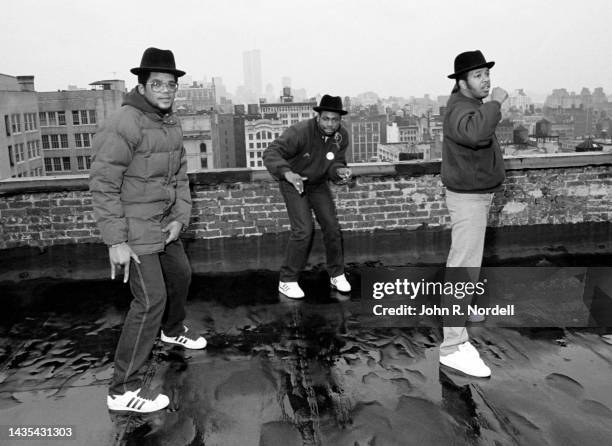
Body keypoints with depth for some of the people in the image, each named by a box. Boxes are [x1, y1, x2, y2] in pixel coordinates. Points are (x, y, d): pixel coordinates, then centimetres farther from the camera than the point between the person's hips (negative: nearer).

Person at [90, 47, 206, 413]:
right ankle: (123, 390, 3)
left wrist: (180, 217, -2)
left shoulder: (172, 124, 6)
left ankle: (173, 331, 53)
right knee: (151, 300, -9)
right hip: (135, 229, -9)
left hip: (164, 224, 9)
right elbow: (103, 184, -21)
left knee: (180, 276, 24)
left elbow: (180, 176, 11)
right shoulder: (124, 125, -21)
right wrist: (116, 241, -22)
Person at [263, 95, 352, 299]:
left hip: (318, 184, 6)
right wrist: (287, 173, -53)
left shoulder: (341, 136, -11)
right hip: (293, 183, -5)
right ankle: (287, 281, 0)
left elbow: (335, 163, -3)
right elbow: (270, 153, -35)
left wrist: (339, 170, -28)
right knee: (303, 230, -16)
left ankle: (337, 275, 21)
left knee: (332, 227, 1)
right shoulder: (300, 132, -30)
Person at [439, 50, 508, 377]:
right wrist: (495, 103, -34)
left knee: (462, 258, 26)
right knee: (465, 268, -16)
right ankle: (453, 347, -15)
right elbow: (475, 133, -45)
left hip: (475, 195, 11)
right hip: (468, 199, -11)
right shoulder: (460, 109, -22)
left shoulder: (468, 102, 11)